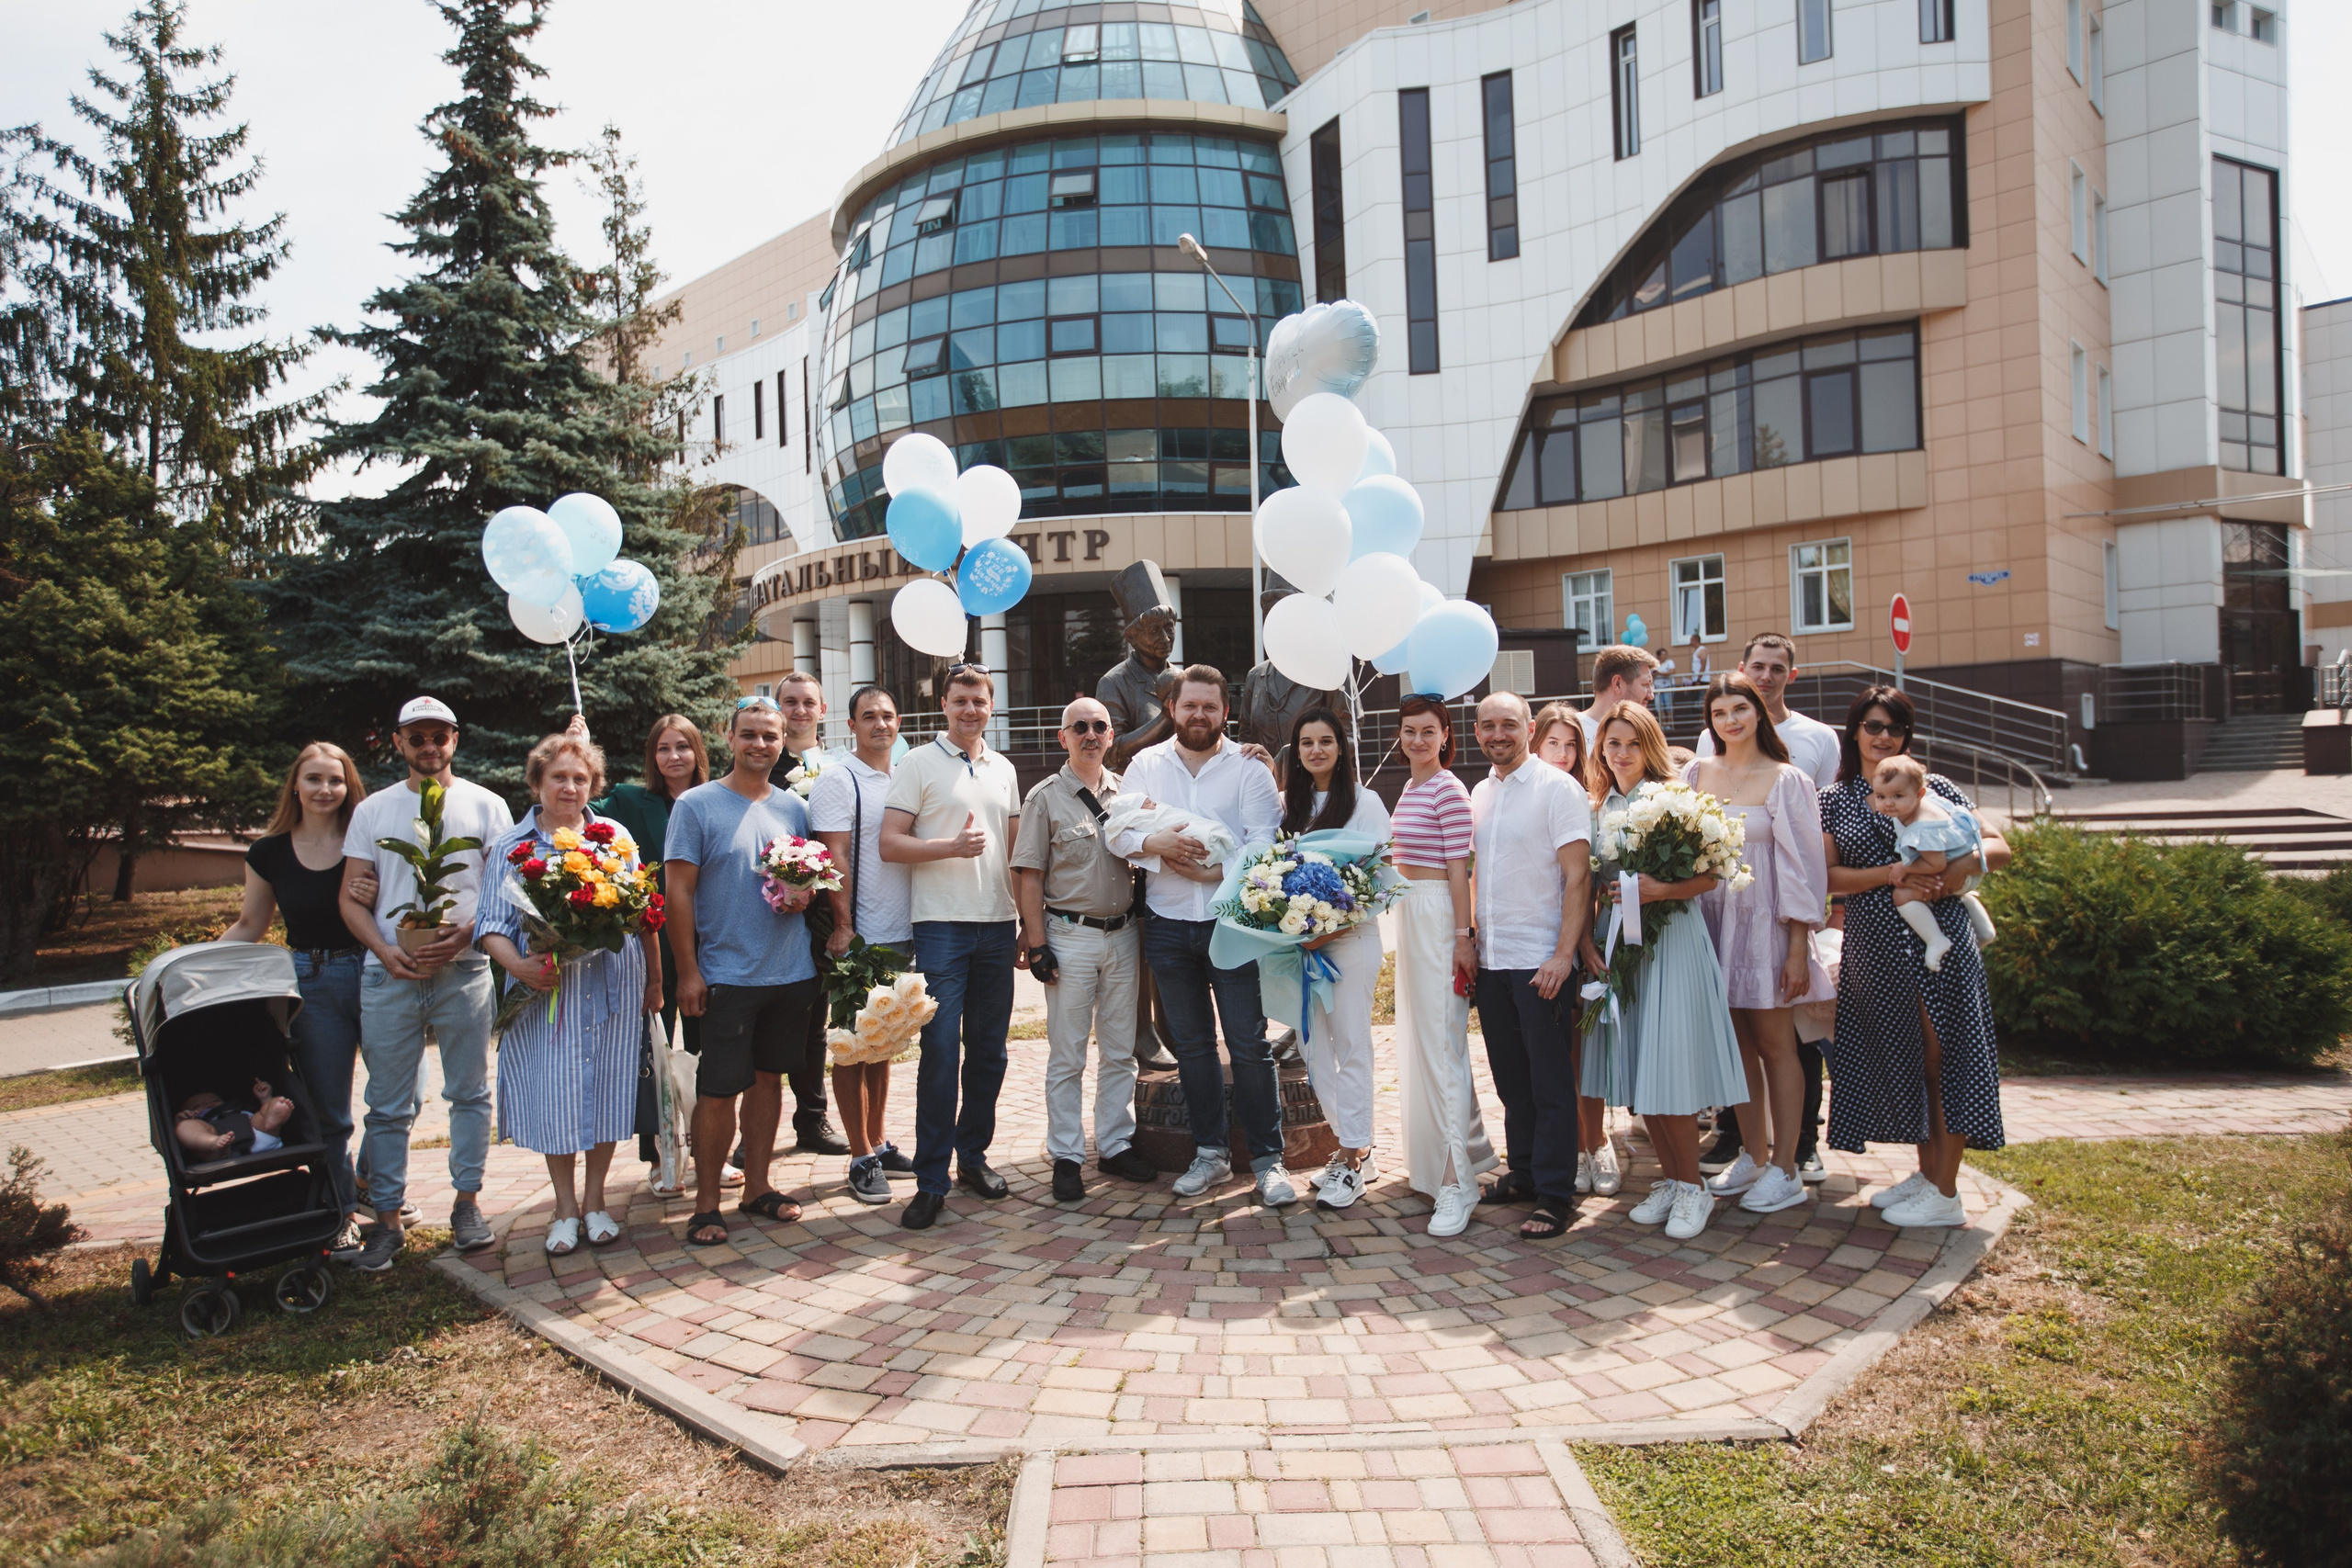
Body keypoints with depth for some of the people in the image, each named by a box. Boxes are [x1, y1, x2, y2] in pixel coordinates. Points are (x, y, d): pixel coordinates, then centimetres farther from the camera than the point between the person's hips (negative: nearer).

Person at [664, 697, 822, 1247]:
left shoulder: (793, 806, 9)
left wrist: (804, 894, -5)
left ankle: (758, 1186, 25)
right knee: (718, 1091, -2)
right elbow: (679, 892, -6)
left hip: (791, 971, 5)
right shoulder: (696, 805, -4)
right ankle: (707, 1203, 11)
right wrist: (687, 971, -11)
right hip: (726, 975, -4)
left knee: (768, 1078, 13)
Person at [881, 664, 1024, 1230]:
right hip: (942, 926, -5)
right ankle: (931, 1181, 1)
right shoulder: (917, 764, 0)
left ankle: (973, 1155, 24)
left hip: (998, 926, 5)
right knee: (940, 1052, -7)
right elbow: (890, 844, -6)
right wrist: (953, 847, -20)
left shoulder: (1003, 769, 15)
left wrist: (1027, 921, 14)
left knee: (988, 1050, 10)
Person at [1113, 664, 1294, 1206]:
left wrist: (1212, 869, -18)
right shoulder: (1146, 764, 10)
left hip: (1232, 922, -3)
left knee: (1249, 1044, -3)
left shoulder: (1248, 766, 0)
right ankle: (1211, 1153, 22)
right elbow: (1117, 831, 3)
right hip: (1167, 925, 3)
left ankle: (1267, 1159, 7)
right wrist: (1155, 843, -15)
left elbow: (1264, 843, -9)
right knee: (1192, 1044, 11)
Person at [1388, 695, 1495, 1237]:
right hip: (1409, 914, 10)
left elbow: (1458, 870, -16)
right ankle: (1432, 1155, 30)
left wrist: (1462, 937, -18)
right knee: (1418, 1034, 16)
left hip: (1439, 917, -10)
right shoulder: (1409, 788, 14)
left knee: (1441, 1040, -10)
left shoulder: (1449, 790, -12)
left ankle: (1455, 1180, -7)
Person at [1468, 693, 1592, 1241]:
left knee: (1551, 1083, -1)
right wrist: (1471, 938, 13)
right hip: (1491, 960, 6)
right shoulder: (1480, 793, 13)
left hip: (1541, 963, -6)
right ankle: (1522, 1172, 27)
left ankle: (1555, 1196, 7)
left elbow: (1577, 876, -12)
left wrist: (1563, 955, -18)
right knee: (1510, 1078, 14)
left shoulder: (1557, 787, -7)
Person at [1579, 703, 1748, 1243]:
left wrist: (1659, 890, -23)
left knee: (1667, 1071, -6)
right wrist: (1586, 943, -2)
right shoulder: (1598, 808, 11)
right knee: (1635, 1073, 7)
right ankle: (1669, 1181, 20)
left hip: (1670, 940, -5)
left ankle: (1693, 1188, 9)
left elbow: (1709, 875, -8)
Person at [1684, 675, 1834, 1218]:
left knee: (1775, 1045, 2)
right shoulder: (1696, 774, 7)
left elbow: (1802, 866, -7)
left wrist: (1798, 948, -10)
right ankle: (1753, 1157, 20)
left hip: (1763, 923, -4)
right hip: (1711, 920, 4)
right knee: (1737, 1045, 9)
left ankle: (1785, 1169, 10)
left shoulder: (1785, 780, -5)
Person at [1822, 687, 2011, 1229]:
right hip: (1874, 949, 3)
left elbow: (1999, 848, 3)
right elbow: (1829, 877, 0)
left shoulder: (1934, 787, 5)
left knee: (1941, 1058, -1)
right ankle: (1926, 1172, 26)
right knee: (1900, 1059, 10)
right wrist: (1890, 874, -15)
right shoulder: (1834, 800, 9)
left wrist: (1961, 863, -18)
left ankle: (1946, 1194, 8)